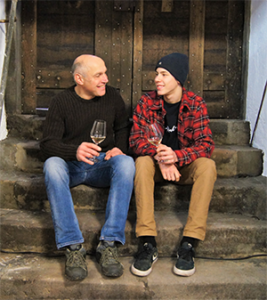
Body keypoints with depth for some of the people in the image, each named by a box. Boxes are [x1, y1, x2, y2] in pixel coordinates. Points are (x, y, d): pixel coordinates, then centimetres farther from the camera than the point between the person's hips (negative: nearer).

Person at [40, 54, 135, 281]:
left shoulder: (112, 96, 6)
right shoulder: (62, 101, -3)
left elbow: (123, 128, 20)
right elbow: (47, 143, -7)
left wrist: (119, 148, -2)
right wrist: (75, 151, -27)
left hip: (103, 164, 2)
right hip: (71, 166, -1)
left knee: (127, 162, -31)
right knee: (52, 164, -35)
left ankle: (109, 245, -33)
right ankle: (73, 247, -34)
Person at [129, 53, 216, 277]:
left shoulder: (196, 104, -9)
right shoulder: (147, 102, -7)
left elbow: (206, 144, -17)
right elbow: (136, 140, -13)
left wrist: (177, 156, -37)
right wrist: (159, 156, -34)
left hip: (184, 165, 0)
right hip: (156, 165, 0)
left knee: (207, 165, -30)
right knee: (142, 162, -32)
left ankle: (189, 244, -31)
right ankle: (147, 244, -34)